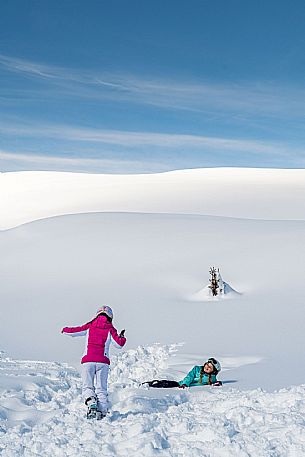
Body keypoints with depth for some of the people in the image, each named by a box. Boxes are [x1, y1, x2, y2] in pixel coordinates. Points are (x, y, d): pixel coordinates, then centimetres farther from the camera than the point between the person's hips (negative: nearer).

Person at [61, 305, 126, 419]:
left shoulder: (90, 326, 8)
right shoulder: (110, 329, 6)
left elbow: (73, 331, 8)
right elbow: (119, 344, 4)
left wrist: (65, 330, 29)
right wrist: (122, 337, 26)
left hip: (88, 361, 0)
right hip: (103, 362, 0)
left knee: (87, 387, 8)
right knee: (101, 388, 8)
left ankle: (91, 403, -18)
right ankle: (102, 412, -3)